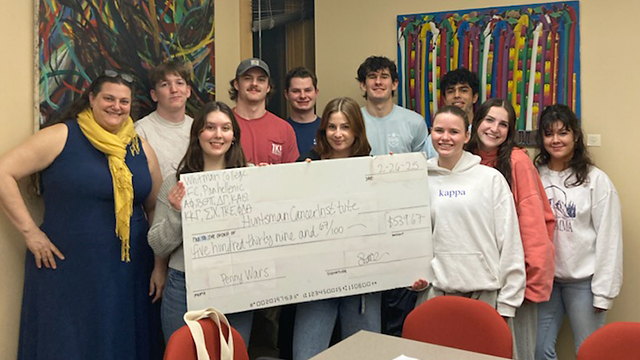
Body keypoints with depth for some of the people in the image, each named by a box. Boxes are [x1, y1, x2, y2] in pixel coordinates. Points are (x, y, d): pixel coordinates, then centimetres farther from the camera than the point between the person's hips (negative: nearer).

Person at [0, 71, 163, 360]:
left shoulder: (141, 149, 9)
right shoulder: (61, 136, -4)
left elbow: (155, 210, 12)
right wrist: (29, 230, -11)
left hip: (128, 274, 4)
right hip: (65, 269, -4)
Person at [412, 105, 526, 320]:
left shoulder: (492, 178, -1)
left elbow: (509, 241, -2)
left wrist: (506, 303, -3)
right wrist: (416, 278, -3)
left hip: (484, 294, -1)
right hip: (434, 293, 2)